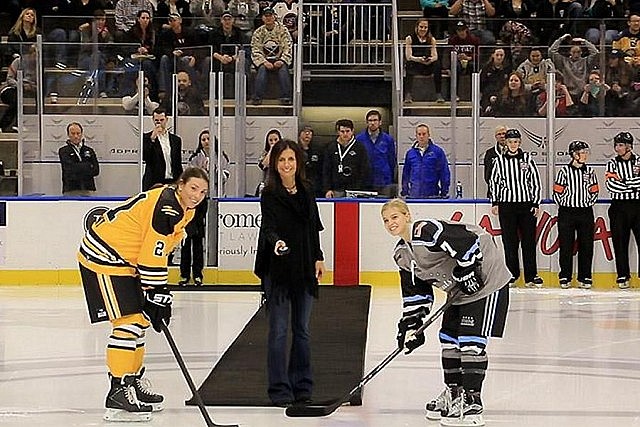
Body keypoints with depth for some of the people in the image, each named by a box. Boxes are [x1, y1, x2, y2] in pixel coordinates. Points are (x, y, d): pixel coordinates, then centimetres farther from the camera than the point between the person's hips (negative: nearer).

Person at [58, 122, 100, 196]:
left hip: (88, 190, 3)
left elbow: (96, 170, 8)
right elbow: (71, 167, -8)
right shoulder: (64, 151, 7)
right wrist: (89, 166, 2)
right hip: (70, 191, -3)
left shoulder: (89, 150, 18)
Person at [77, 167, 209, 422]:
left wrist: (160, 293, 14)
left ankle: (133, 382, 32)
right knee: (128, 321, -15)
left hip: (125, 261, 11)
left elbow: (159, 252, 17)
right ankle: (119, 394, -15)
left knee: (140, 319, 18)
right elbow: (152, 256, -24)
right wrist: (157, 295, -19)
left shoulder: (185, 210, 9)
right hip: (104, 256, -11)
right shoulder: (166, 207, -24)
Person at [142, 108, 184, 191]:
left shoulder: (176, 140, 14)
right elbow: (144, 157, -12)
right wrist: (152, 137, -17)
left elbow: (178, 165, 16)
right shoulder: (147, 137, 4)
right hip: (153, 183, -3)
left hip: (172, 182, 3)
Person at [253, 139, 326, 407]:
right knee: (279, 331, -3)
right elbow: (268, 227, -20)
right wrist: (276, 242, -40)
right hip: (277, 271, -5)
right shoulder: (269, 195, -8)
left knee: (302, 329, 11)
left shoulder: (306, 192, 8)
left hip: (304, 268, 5)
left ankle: (302, 387, 19)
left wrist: (318, 258, 12)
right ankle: (280, 391, 0)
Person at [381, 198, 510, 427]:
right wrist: (411, 324, 5)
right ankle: (453, 392, 28)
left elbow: (466, 241, -30)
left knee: (471, 339, -14)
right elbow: (415, 292, 13)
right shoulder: (402, 253, 8)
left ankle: (472, 401, -13)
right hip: (459, 289, 10)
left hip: (485, 281, -10)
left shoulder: (427, 230, -23)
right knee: (449, 337, 13)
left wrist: (468, 273, -24)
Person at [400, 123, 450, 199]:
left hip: (432, 195, -2)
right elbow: (406, 173, 16)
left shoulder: (437, 151, 1)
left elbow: (444, 172, 1)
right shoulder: (410, 153, 10)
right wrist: (404, 192, 13)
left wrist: (444, 192, -3)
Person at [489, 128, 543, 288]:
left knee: (529, 240, 0)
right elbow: (493, 182, 11)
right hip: (506, 205, 0)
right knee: (510, 241, 1)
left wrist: (536, 203, 0)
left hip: (526, 204, 0)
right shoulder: (499, 161, 5)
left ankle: (531, 277, 2)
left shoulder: (527, 159, 4)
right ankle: (512, 274, 8)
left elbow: (535, 181, 5)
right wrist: (495, 203, 5)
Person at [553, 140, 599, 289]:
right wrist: (564, 205, -2)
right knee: (566, 246, 1)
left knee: (586, 246, 3)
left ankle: (585, 277, 10)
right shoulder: (564, 171, -4)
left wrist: (588, 204, 4)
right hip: (566, 213, -3)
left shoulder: (589, 171, 6)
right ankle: (565, 278, 8)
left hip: (585, 212, 3)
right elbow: (557, 192, -1)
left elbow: (594, 191, 13)